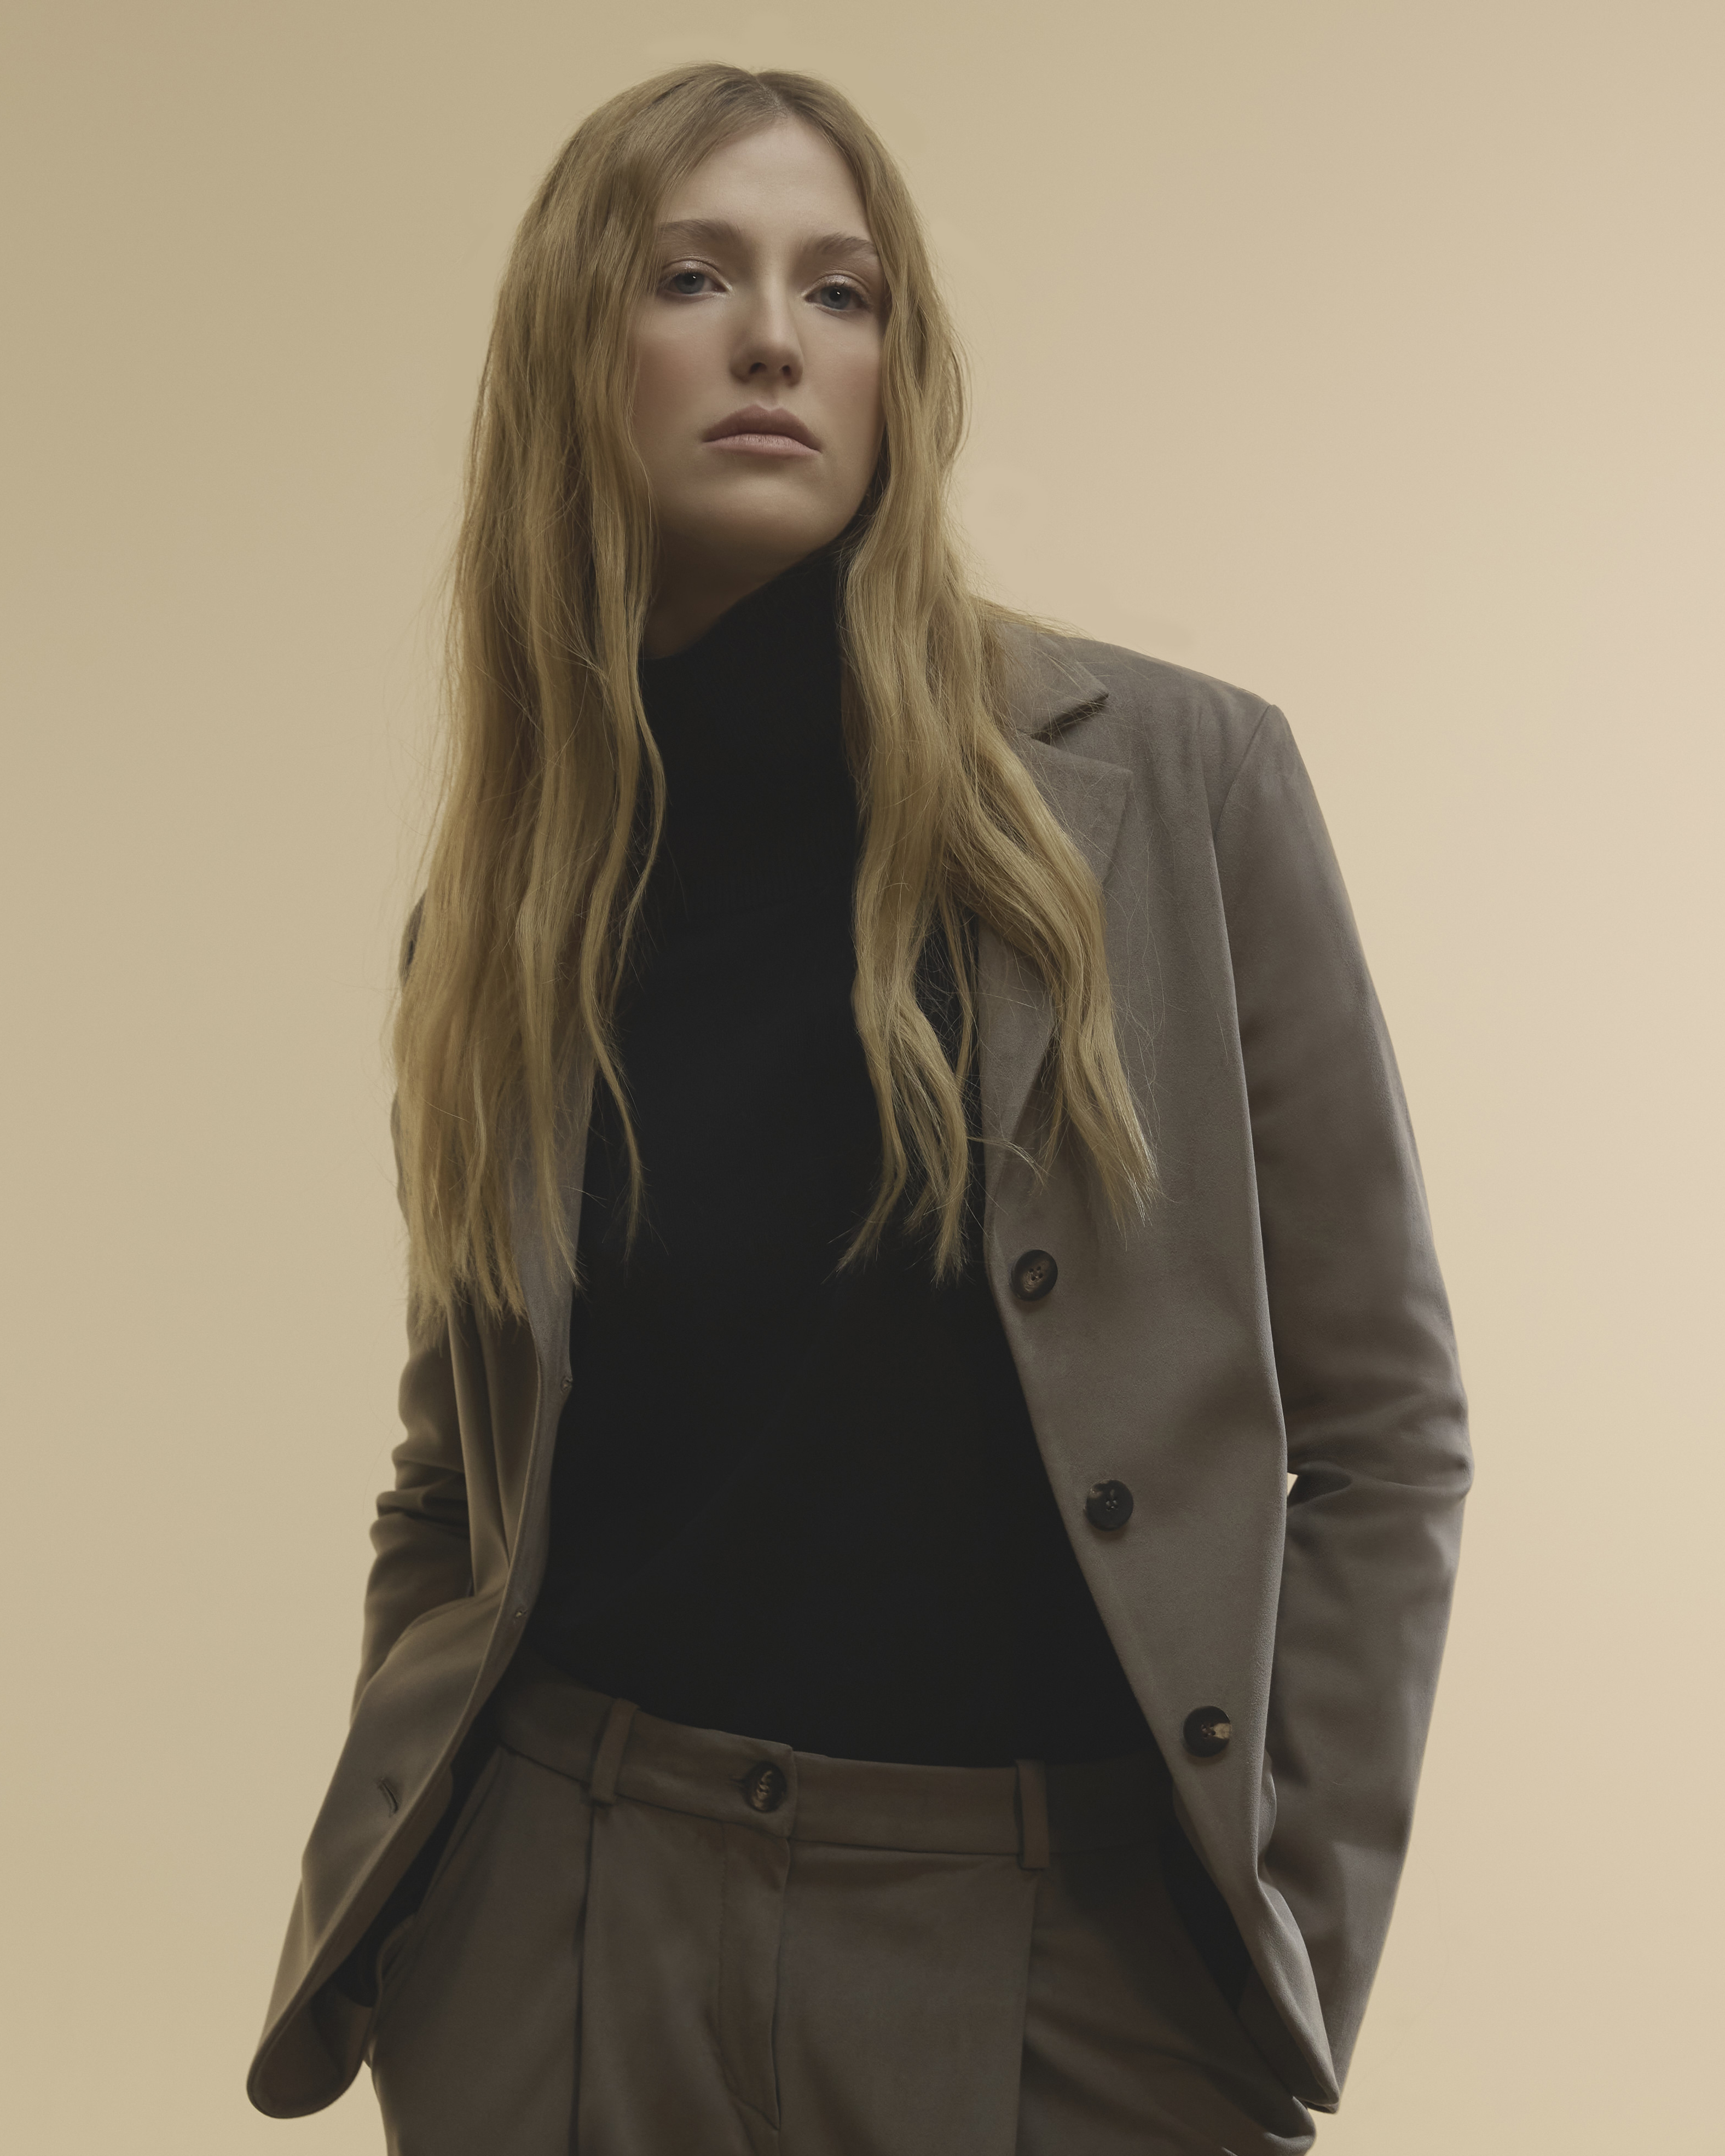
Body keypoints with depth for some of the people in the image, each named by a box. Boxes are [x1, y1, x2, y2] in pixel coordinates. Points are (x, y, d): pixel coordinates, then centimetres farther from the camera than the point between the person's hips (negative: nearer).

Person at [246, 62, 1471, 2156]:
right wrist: (366, 1906, 2)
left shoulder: (1176, 777, -5)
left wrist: (1297, 1935, -5)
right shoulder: (499, 918, 4)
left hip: (1078, 1940, -2)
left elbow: (1378, 1419, -2)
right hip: (572, 1923, 2)